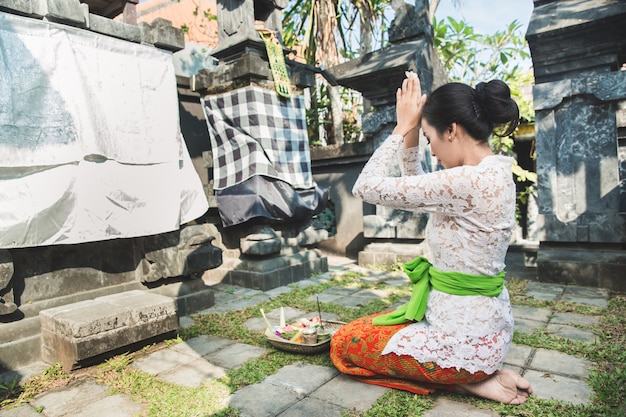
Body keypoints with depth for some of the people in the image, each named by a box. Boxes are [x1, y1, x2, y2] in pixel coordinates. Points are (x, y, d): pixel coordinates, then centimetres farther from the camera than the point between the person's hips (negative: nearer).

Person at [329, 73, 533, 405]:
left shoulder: (469, 182, -28)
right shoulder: (492, 174, 2)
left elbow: (366, 187, -24)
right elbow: (418, 193, 12)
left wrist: (403, 127, -14)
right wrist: (410, 136, 3)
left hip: (464, 338, -9)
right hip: (483, 322, 9)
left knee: (343, 344, 8)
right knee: (365, 326, 24)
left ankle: (468, 380, 3)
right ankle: (479, 371, 13)